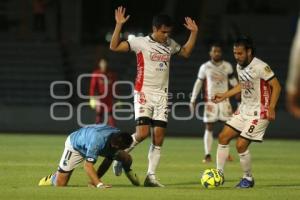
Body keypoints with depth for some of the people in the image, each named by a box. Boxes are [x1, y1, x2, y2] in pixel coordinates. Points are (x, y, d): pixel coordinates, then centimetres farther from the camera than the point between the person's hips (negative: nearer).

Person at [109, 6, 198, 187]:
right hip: (144, 93, -5)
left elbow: (186, 52, 30)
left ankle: (151, 176, 4)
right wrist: (119, 25, -20)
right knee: (143, 133, -18)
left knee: (159, 138, -1)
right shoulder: (141, 43, -6)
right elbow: (114, 47, -11)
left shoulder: (170, 44, 11)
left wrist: (194, 33, 20)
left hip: (162, 95, 5)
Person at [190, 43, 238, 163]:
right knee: (209, 128, -3)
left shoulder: (227, 66, 4)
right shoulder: (205, 67, 1)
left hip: (224, 100, 1)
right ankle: (207, 155, -1)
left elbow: (233, 81, 13)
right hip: (210, 101, -1)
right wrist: (193, 100, 4)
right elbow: (198, 83, 6)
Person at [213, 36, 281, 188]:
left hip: (259, 113, -8)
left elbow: (276, 86, -17)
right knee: (223, 137, 3)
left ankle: (248, 179, 8)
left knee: (241, 145, -12)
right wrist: (224, 96, 18)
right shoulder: (239, 66, 6)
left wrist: (271, 108, -25)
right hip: (244, 109, 8)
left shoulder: (260, 67, -20)